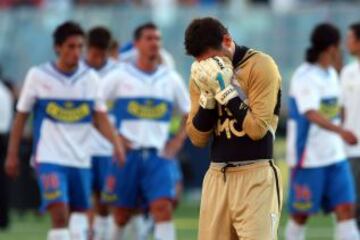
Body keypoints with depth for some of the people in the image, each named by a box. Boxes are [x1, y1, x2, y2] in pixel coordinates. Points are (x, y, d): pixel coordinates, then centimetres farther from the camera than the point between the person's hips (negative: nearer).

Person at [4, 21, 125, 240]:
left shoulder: (90, 78, 4)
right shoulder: (38, 76, -3)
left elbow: (100, 118, 2)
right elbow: (21, 117, 5)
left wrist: (116, 141, -16)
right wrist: (12, 155, 4)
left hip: (81, 160, 4)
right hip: (49, 158, -4)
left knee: (79, 215, 8)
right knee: (60, 214, -18)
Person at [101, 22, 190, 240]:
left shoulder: (171, 79, 8)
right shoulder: (120, 77, 0)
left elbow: (190, 114, 17)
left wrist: (179, 139, 1)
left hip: (158, 155, 1)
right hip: (127, 154, -1)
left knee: (163, 207, -15)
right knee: (121, 214, 7)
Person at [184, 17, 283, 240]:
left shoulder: (261, 65, -8)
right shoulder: (203, 75, 10)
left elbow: (258, 129, -14)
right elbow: (197, 138, 8)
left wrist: (225, 89, -16)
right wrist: (208, 96, -6)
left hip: (255, 177, -6)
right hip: (217, 177, 6)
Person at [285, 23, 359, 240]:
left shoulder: (331, 74, 11)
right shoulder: (305, 77, -16)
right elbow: (312, 114, -30)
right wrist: (341, 131, -44)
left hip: (335, 156, 7)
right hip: (308, 157, -7)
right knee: (301, 214, 4)